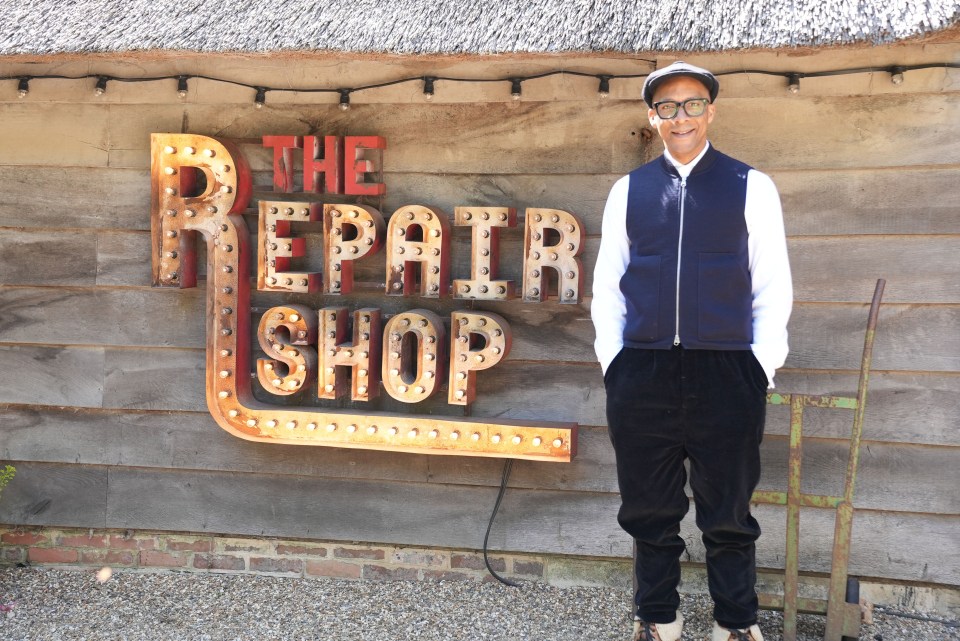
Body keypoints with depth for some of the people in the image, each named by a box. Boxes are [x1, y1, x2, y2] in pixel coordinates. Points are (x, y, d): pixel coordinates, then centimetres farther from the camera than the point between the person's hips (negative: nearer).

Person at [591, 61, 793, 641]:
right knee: (650, 512, 12)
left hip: (726, 375, -2)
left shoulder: (751, 187, 5)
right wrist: (612, 360, 3)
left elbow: (772, 287, 3)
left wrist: (762, 366, -3)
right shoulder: (628, 190, 10)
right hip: (641, 376, 2)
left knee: (728, 516, 7)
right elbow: (608, 283, 10)